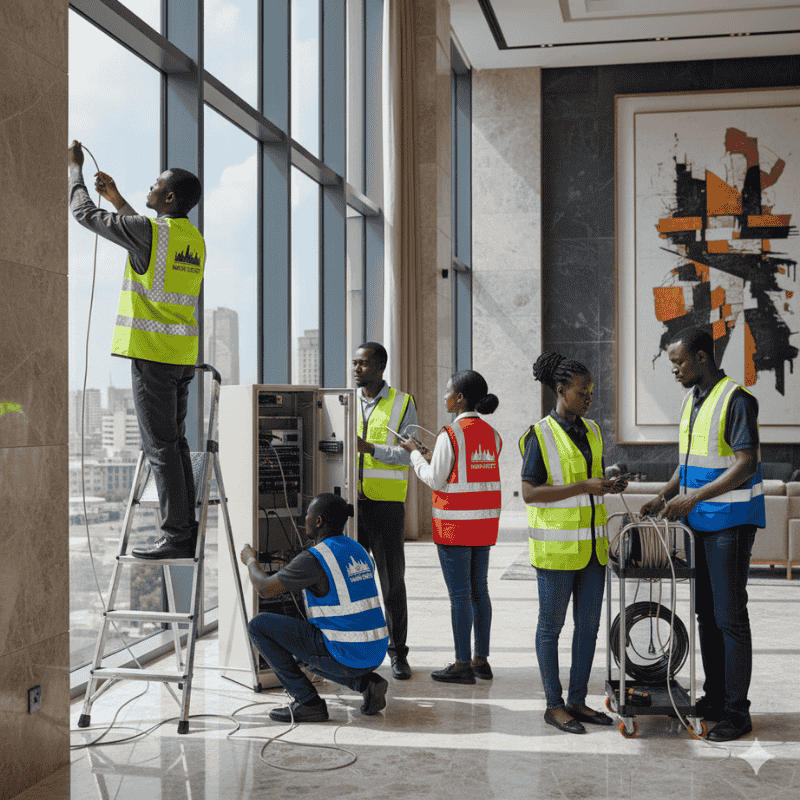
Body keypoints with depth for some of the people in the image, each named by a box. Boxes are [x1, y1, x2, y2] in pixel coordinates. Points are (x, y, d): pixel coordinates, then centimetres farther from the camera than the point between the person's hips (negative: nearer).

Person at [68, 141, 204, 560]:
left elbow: (84, 213, 0)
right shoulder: (194, 239, 12)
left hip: (152, 353, -8)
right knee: (175, 443, 12)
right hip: (183, 354, 8)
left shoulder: (149, 230, -12)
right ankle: (187, 533, 13)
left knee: (160, 446, -5)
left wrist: (74, 167, 15)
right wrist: (118, 200, 36)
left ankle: (175, 537, -5)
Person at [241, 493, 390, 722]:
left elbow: (264, 588, -5)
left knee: (259, 625, 2)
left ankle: (307, 702, 3)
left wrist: (251, 561, 16)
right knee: (301, 654, 36)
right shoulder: (357, 550, 11)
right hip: (374, 653, 8)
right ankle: (366, 682, 13)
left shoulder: (314, 559, -14)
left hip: (344, 655, -8)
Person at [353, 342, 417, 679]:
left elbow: (409, 455, -9)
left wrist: (369, 448, -21)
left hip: (386, 503, -3)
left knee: (392, 580, 2)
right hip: (349, 502, 3)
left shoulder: (403, 404, 0)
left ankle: (398, 653, 13)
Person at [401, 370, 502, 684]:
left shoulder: (450, 435, -15)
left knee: (459, 593, -1)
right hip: (485, 520, 7)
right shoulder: (491, 434, 7)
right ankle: (481, 659, 20)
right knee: (479, 589, 14)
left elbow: (436, 480, -11)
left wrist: (415, 452, 3)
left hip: (455, 523, -7)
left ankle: (463, 664, 6)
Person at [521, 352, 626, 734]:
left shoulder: (590, 431, 10)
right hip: (556, 545, -7)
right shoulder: (540, 436, -11)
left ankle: (577, 701, 21)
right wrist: (585, 487, -21)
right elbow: (530, 493, -15)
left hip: (591, 543, 7)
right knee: (551, 626, 4)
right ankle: (554, 705, 14)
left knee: (589, 624, 10)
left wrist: (609, 485, -2)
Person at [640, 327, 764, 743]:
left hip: (731, 520, -9)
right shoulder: (691, 401, 13)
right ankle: (714, 697, 24)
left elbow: (746, 464, -21)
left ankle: (736, 711, 5)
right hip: (699, 521, 9)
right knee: (706, 613, 14)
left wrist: (694, 497, -24)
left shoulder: (736, 400, -15)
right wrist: (665, 495, 6)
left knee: (730, 617, -4)